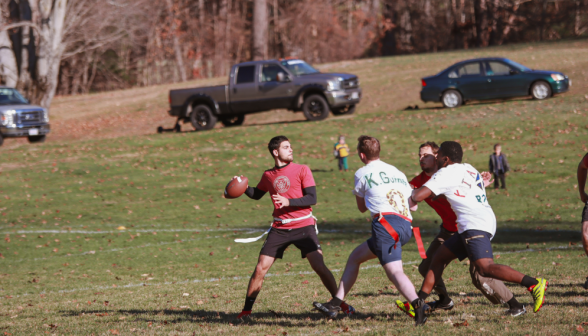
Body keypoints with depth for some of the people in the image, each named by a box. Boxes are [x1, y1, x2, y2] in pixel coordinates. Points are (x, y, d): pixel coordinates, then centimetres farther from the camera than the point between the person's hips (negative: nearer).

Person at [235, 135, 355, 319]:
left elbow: (312, 198, -10)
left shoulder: (302, 170, -2)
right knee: (260, 268, -4)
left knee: (319, 266, -13)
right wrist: (244, 188, 4)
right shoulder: (268, 176, 8)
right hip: (279, 228, 3)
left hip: (303, 226, -3)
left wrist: (288, 202, -23)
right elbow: (256, 195, 26)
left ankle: (341, 303, 2)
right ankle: (246, 310, 8)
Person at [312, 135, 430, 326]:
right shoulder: (397, 172, 25)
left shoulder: (362, 174, 10)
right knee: (355, 257, 18)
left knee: (394, 271, -20)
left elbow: (361, 208, 22)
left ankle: (418, 305, -45)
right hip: (406, 226, 7)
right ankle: (334, 304, 18)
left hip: (386, 223, -7)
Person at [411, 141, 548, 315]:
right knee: (439, 257, 15)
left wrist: (413, 193, 14)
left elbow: (417, 196, -8)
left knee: (485, 268, -24)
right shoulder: (469, 169, 23)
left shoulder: (446, 173, -2)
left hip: (475, 224, -10)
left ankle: (534, 284, -32)